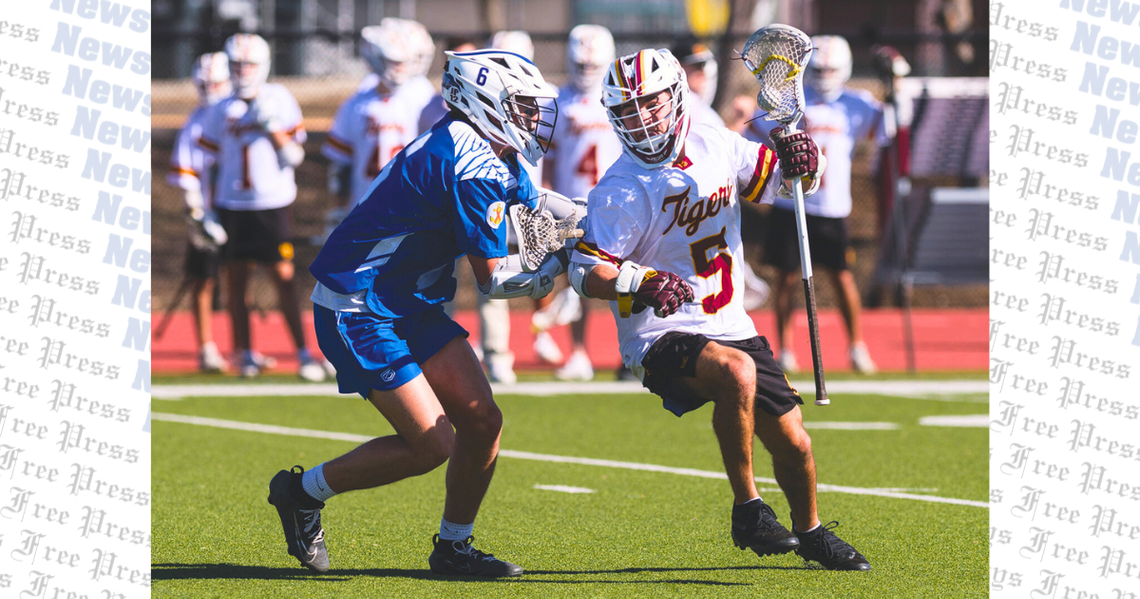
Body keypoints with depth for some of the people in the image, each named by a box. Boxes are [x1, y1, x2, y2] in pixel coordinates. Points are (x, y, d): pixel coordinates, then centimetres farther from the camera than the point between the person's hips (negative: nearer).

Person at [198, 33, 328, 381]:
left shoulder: (279, 102, 1)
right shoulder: (222, 111, 6)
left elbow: (295, 157, -1)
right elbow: (209, 160, 11)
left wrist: (273, 128, -15)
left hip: (273, 205, -3)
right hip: (232, 205, 3)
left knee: (284, 278, -6)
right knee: (237, 279, 5)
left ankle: (303, 352, -2)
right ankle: (245, 353, 15)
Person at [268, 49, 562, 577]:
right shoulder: (477, 167, -21)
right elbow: (493, 278, -15)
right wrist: (562, 265, -5)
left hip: (412, 307, 10)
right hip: (358, 312, -10)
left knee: (482, 423, 4)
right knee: (433, 444, -12)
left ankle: (453, 547, 17)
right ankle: (303, 492, 5)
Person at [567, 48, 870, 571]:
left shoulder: (715, 147, 2)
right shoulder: (620, 191, -15)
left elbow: (778, 180, 14)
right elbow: (585, 272, -16)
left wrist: (797, 158, -9)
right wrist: (641, 284, -34)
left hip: (728, 326, 6)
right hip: (659, 337, -6)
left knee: (793, 444, 9)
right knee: (737, 371, -37)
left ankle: (810, 533, 39)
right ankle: (746, 509, -22)